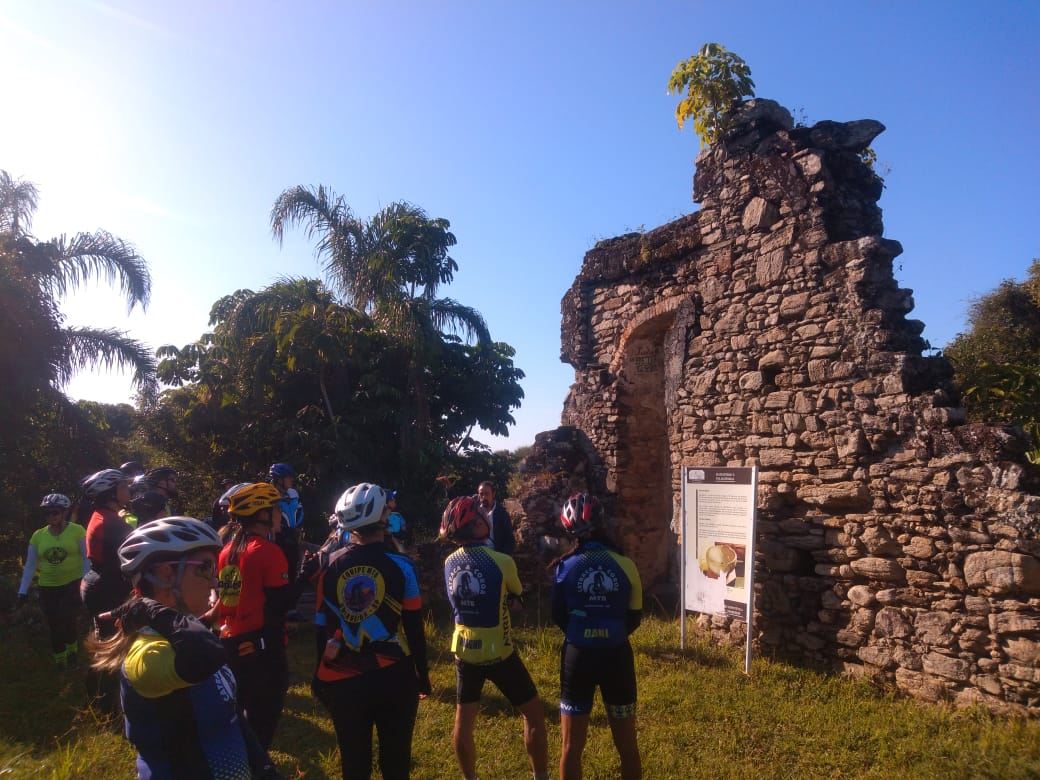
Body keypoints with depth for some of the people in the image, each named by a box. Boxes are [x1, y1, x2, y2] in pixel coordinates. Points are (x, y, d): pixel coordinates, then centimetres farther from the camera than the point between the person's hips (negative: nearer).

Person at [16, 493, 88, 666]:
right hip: (47, 588, 4)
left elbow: (86, 559, -11)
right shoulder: (38, 536, 0)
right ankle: (60, 662, 30)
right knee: (54, 626, 10)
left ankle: (71, 650, 19)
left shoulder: (77, 531, -10)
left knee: (67, 619, -11)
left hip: (73, 584, -4)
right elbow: (30, 565, 4)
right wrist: (23, 590, 0)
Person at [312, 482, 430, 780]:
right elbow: (414, 629, -7)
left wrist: (320, 676, 16)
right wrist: (423, 676, 5)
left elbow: (321, 627, 4)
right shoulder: (400, 566, -11)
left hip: (342, 680, 2)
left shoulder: (330, 566, -3)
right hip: (393, 677, -2)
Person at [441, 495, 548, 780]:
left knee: (464, 720, 18)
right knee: (534, 714, 12)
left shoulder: (449, 562, -4)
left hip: (464, 650, 5)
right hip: (498, 652, -5)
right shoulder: (501, 561, -20)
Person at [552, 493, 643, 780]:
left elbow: (558, 617, 2)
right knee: (627, 745, 18)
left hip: (578, 656, -1)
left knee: (572, 746, 15)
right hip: (617, 655, 1)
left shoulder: (565, 567, -10)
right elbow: (633, 620, 2)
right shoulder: (625, 565, -9)